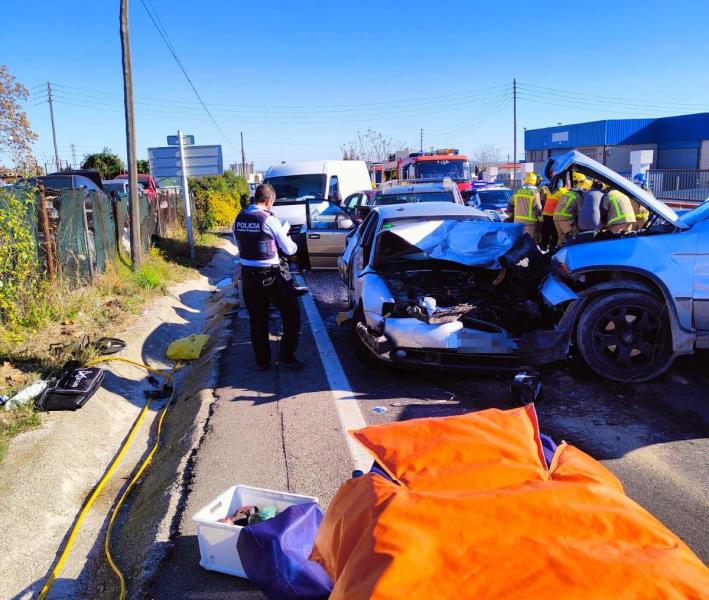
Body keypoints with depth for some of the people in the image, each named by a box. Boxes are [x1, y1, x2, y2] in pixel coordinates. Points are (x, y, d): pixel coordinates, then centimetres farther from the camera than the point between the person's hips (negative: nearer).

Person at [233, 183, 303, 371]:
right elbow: (289, 249, -7)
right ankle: (286, 355, 8)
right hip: (268, 275, -6)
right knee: (291, 311, 10)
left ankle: (262, 360, 22)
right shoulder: (269, 220, -14)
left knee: (257, 319, 15)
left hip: (247, 274, 6)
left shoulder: (239, 219, 3)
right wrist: (289, 240, 15)